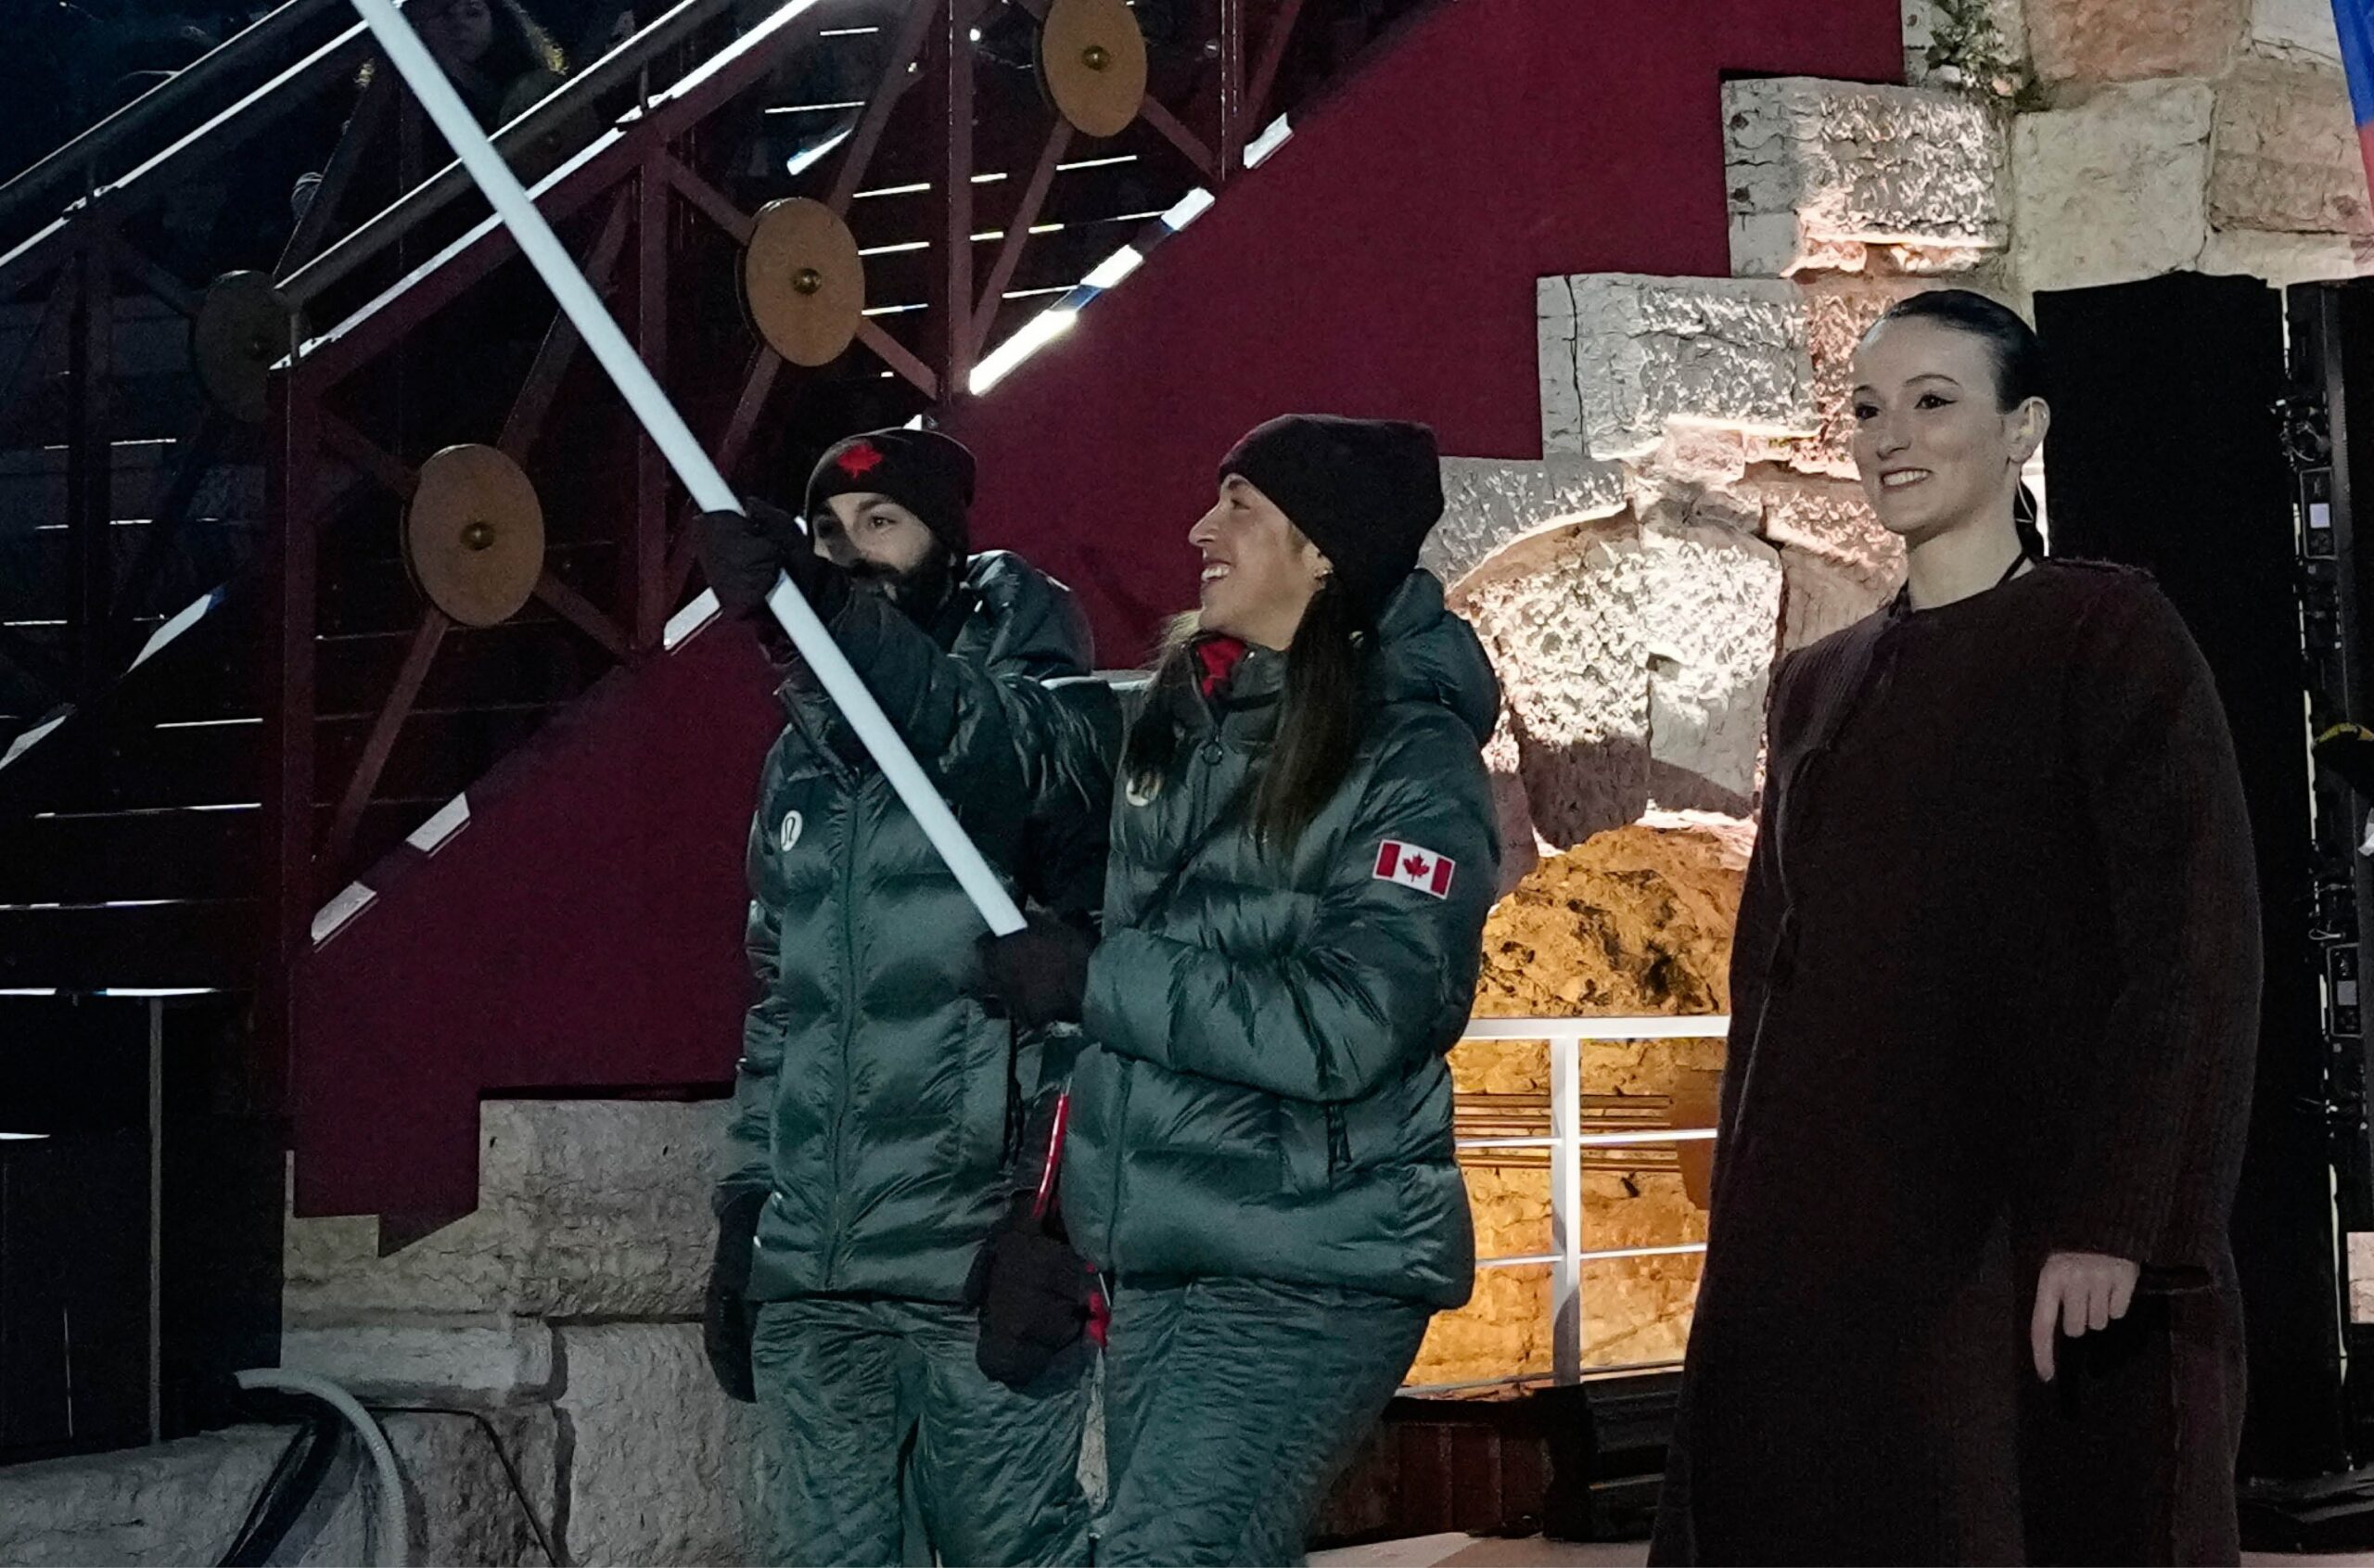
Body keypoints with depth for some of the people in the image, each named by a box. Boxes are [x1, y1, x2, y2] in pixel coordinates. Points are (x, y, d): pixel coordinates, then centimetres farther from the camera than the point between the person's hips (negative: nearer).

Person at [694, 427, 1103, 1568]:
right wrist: (741, 1222, 17)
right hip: (810, 1277, 6)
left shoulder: (1014, 676, 1)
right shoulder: (804, 755, 18)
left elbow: (1022, 754, -26)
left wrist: (832, 616, -40)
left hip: (983, 1270, -6)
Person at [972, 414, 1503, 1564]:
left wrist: (1092, 981, -17)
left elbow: (1347, 1027, -22)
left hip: (1312, 1278, -7)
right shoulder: (1171, 724, 10)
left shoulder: (1412, 764, -10)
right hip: (1153, 1258, 7)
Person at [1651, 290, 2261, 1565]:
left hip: (2042, 1239, -5)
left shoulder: (2108, 634, -2)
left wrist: (2114, 1221, -19)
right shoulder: (1817, 686, 16)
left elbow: (2191, 943, -10)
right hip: (1827, 1239, 6)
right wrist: (1748, 1236, 11)